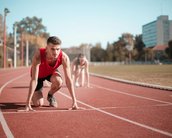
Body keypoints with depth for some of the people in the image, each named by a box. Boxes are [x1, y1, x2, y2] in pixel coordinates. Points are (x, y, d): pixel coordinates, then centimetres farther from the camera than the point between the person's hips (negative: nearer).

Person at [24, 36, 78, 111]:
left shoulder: (64, 58, -34)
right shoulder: (38, 56, -41)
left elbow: (68, 80, -29)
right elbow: (34, 80, -41)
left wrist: (74, 102, -32)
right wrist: (28, 103, -43)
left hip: (51, 72, 2)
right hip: (39, 74, -2)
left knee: (58, 81, -34)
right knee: (38, 103, -11)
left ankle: (50, 95, 1)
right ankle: (35, 95, 26)